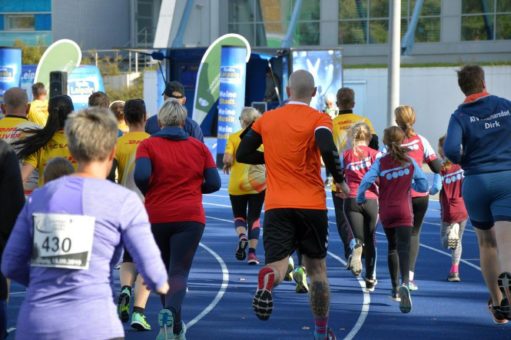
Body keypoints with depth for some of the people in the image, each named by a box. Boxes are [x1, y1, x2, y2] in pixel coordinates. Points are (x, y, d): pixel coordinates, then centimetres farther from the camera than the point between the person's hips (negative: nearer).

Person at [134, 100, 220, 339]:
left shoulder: (148, 145, -1)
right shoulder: (199, 147, 6)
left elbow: (141, 176, -17)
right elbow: (214, 183, 4)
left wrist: (148, 193, 3)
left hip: (156, 217, 0)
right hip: (190, 218, 0)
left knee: (163, 271, 17)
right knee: (179, 272, -5)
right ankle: (170, 312, -34)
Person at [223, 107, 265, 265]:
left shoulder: (233, 137, -4)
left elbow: (227, 158, -15)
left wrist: (227, 165, 6)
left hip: (237, 185, -1)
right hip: (258, 184, 1)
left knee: (239, 216, 16)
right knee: (254, 218, 9)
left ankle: (242, 237, -14)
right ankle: (252, 253, -2)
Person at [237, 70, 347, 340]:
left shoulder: (266, 119, 9)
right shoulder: (319, 119, -2)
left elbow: (242, 154, 12)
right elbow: (327, 150, -21)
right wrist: (339, 180, -6)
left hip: (276, 206, 1)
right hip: (312, 205, -1)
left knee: (277, 264, -6)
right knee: (317, 269, 13)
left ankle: (267, 279, -44)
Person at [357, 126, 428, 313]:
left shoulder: (380, 162, -3)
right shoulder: (410, 161, 0)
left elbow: (366, 181, -15)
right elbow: (424, 186, 3)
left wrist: (360, 198, 2)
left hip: (385, 212, 2)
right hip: (404, 212, -1)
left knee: (392, 247, 20)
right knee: (403, 249, -12)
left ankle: (395, 288, 27)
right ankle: (404, 284, -37)